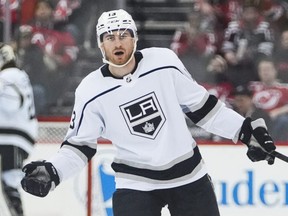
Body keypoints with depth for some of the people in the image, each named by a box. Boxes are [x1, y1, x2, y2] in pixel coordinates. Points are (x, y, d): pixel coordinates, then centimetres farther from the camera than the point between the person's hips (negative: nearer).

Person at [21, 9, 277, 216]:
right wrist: (51, 171, -22)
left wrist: (246, 130, 2)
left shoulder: (165, 62, -9)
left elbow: (200, 105, 3)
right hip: (136, 183, -2)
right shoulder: (91, 92, -11)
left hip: (188, 174, 2)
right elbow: (79, 144, -4)